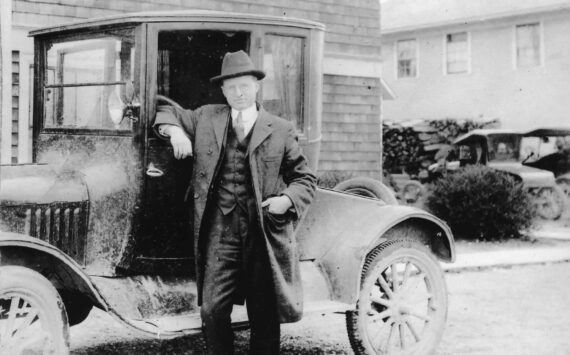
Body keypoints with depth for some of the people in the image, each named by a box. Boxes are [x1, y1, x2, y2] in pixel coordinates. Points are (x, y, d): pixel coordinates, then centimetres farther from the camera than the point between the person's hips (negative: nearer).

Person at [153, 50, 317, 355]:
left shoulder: (281, 130, 7)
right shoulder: (206, 118, 13)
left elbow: (305, 179, 10)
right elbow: (166, 112, 25)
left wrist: (287, 199, -9)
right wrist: (174, 129, 3)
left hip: (264, 230, -1)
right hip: (219, 229, 1)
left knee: (264, 316, 5)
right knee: (212, 310, -5)